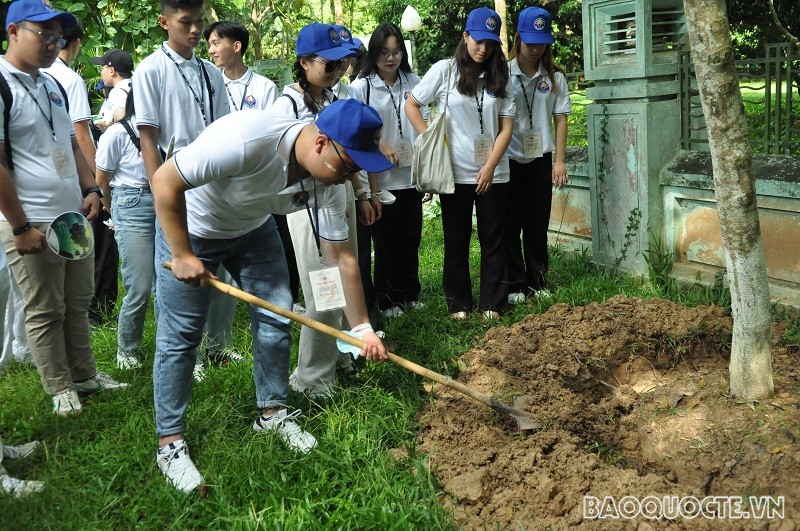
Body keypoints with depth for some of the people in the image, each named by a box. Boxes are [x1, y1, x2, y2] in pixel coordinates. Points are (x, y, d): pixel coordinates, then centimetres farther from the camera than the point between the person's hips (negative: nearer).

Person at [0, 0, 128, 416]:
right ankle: (60, 389, 17)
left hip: (74, 216, 8)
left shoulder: (52, 85, 13)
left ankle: (84, 375, 28)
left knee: (78, 303, 15)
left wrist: (90, 188, 7)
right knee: (45, 312, 5)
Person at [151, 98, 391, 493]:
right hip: (187, 228, -6)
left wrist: (362, 327, -10)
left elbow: (341, 258, -10)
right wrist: (182, 256, -26)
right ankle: (169, 443, 8)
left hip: (253, 228, 6)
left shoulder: (328, 181, -19)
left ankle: (273, 413, 23)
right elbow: (165, 182, -31)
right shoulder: (247, 139, -40)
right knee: (180, 336, -4)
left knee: (276, 321, 4)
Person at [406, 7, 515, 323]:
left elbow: (506, 127, 1)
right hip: (455, 172, -1)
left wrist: (490, 167, -8)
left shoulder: (499, 77, 4)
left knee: (492, 239, 6)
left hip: (492, 174, 2)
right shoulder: (445, 70, -2)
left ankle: (492, 304, 16)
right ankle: (459, 303, 18)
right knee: (456, 240, 7)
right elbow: (412, 105, 4)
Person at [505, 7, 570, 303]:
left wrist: (560, 160, 0)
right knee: (511, 225, 4)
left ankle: (537, 282, 20)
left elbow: (560, 119, 5)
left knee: (538, 224, 9)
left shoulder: (555, 78, 3)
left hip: (539, 159, 2)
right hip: (509, 159, -2)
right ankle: (515, 284, 12)